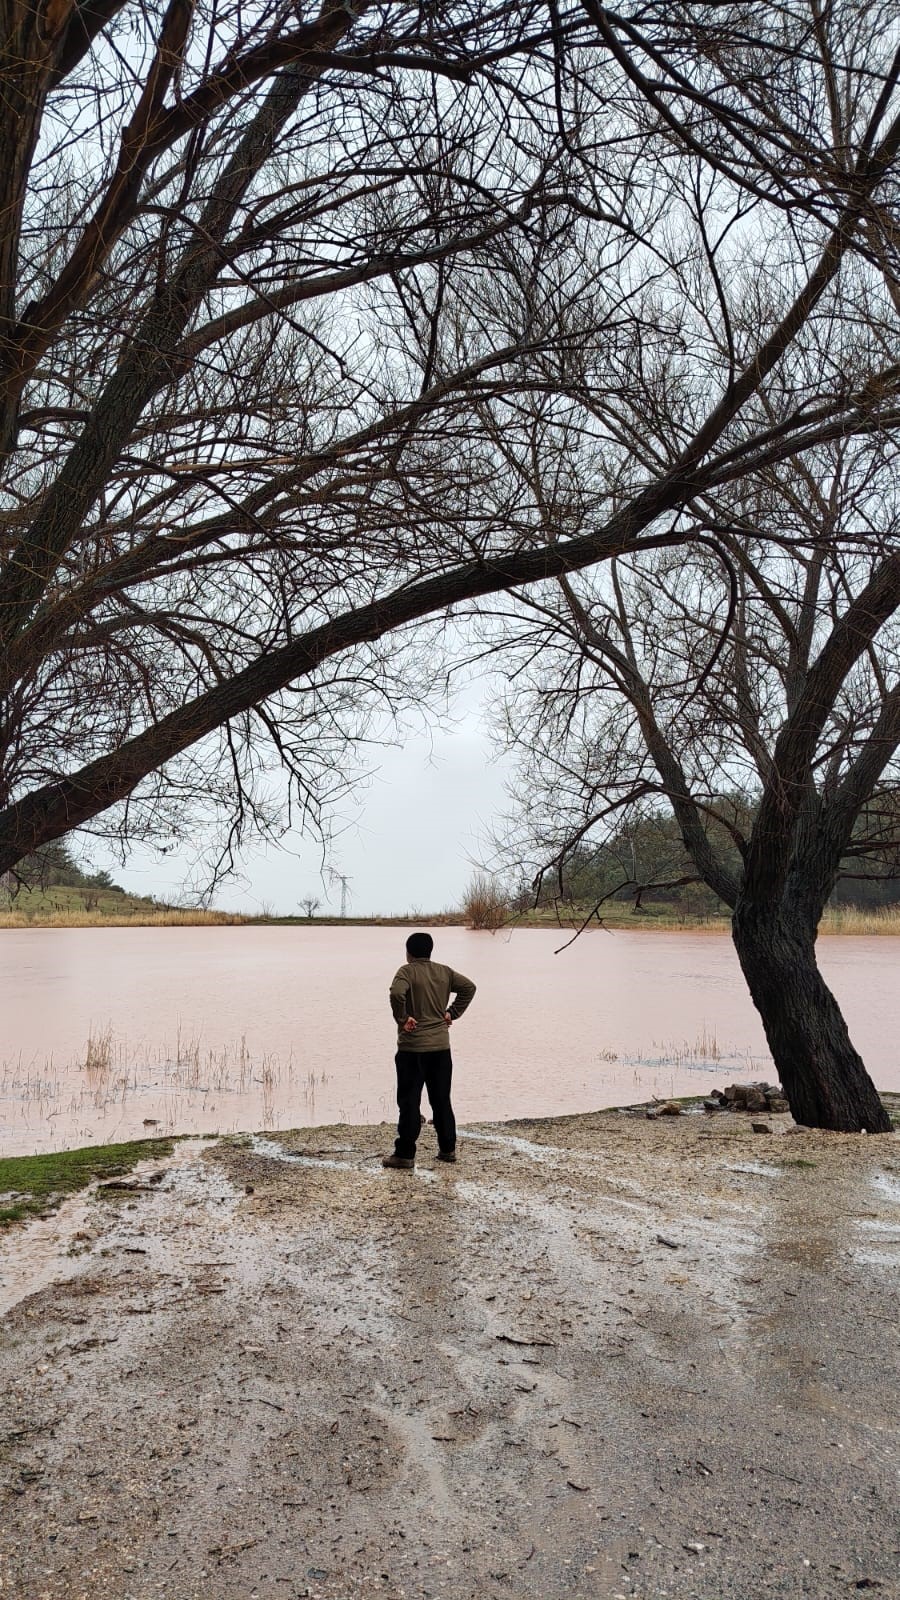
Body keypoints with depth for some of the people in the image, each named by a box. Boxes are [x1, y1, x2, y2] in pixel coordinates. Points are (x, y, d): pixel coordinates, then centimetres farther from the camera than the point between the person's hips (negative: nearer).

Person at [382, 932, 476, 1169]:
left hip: (412, 1047, -5)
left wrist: (402, 1019, -15)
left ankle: (405, 1154, 3)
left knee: (409, 1102, 1)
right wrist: (452, 1013, 7)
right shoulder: (444, 971, 7)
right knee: (442, 1100, 14)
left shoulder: (407, 971, -9)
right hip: (441, 1045, 5)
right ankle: (448, 1149, 19)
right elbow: (468, 987, 7)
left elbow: (397, 992, -27)